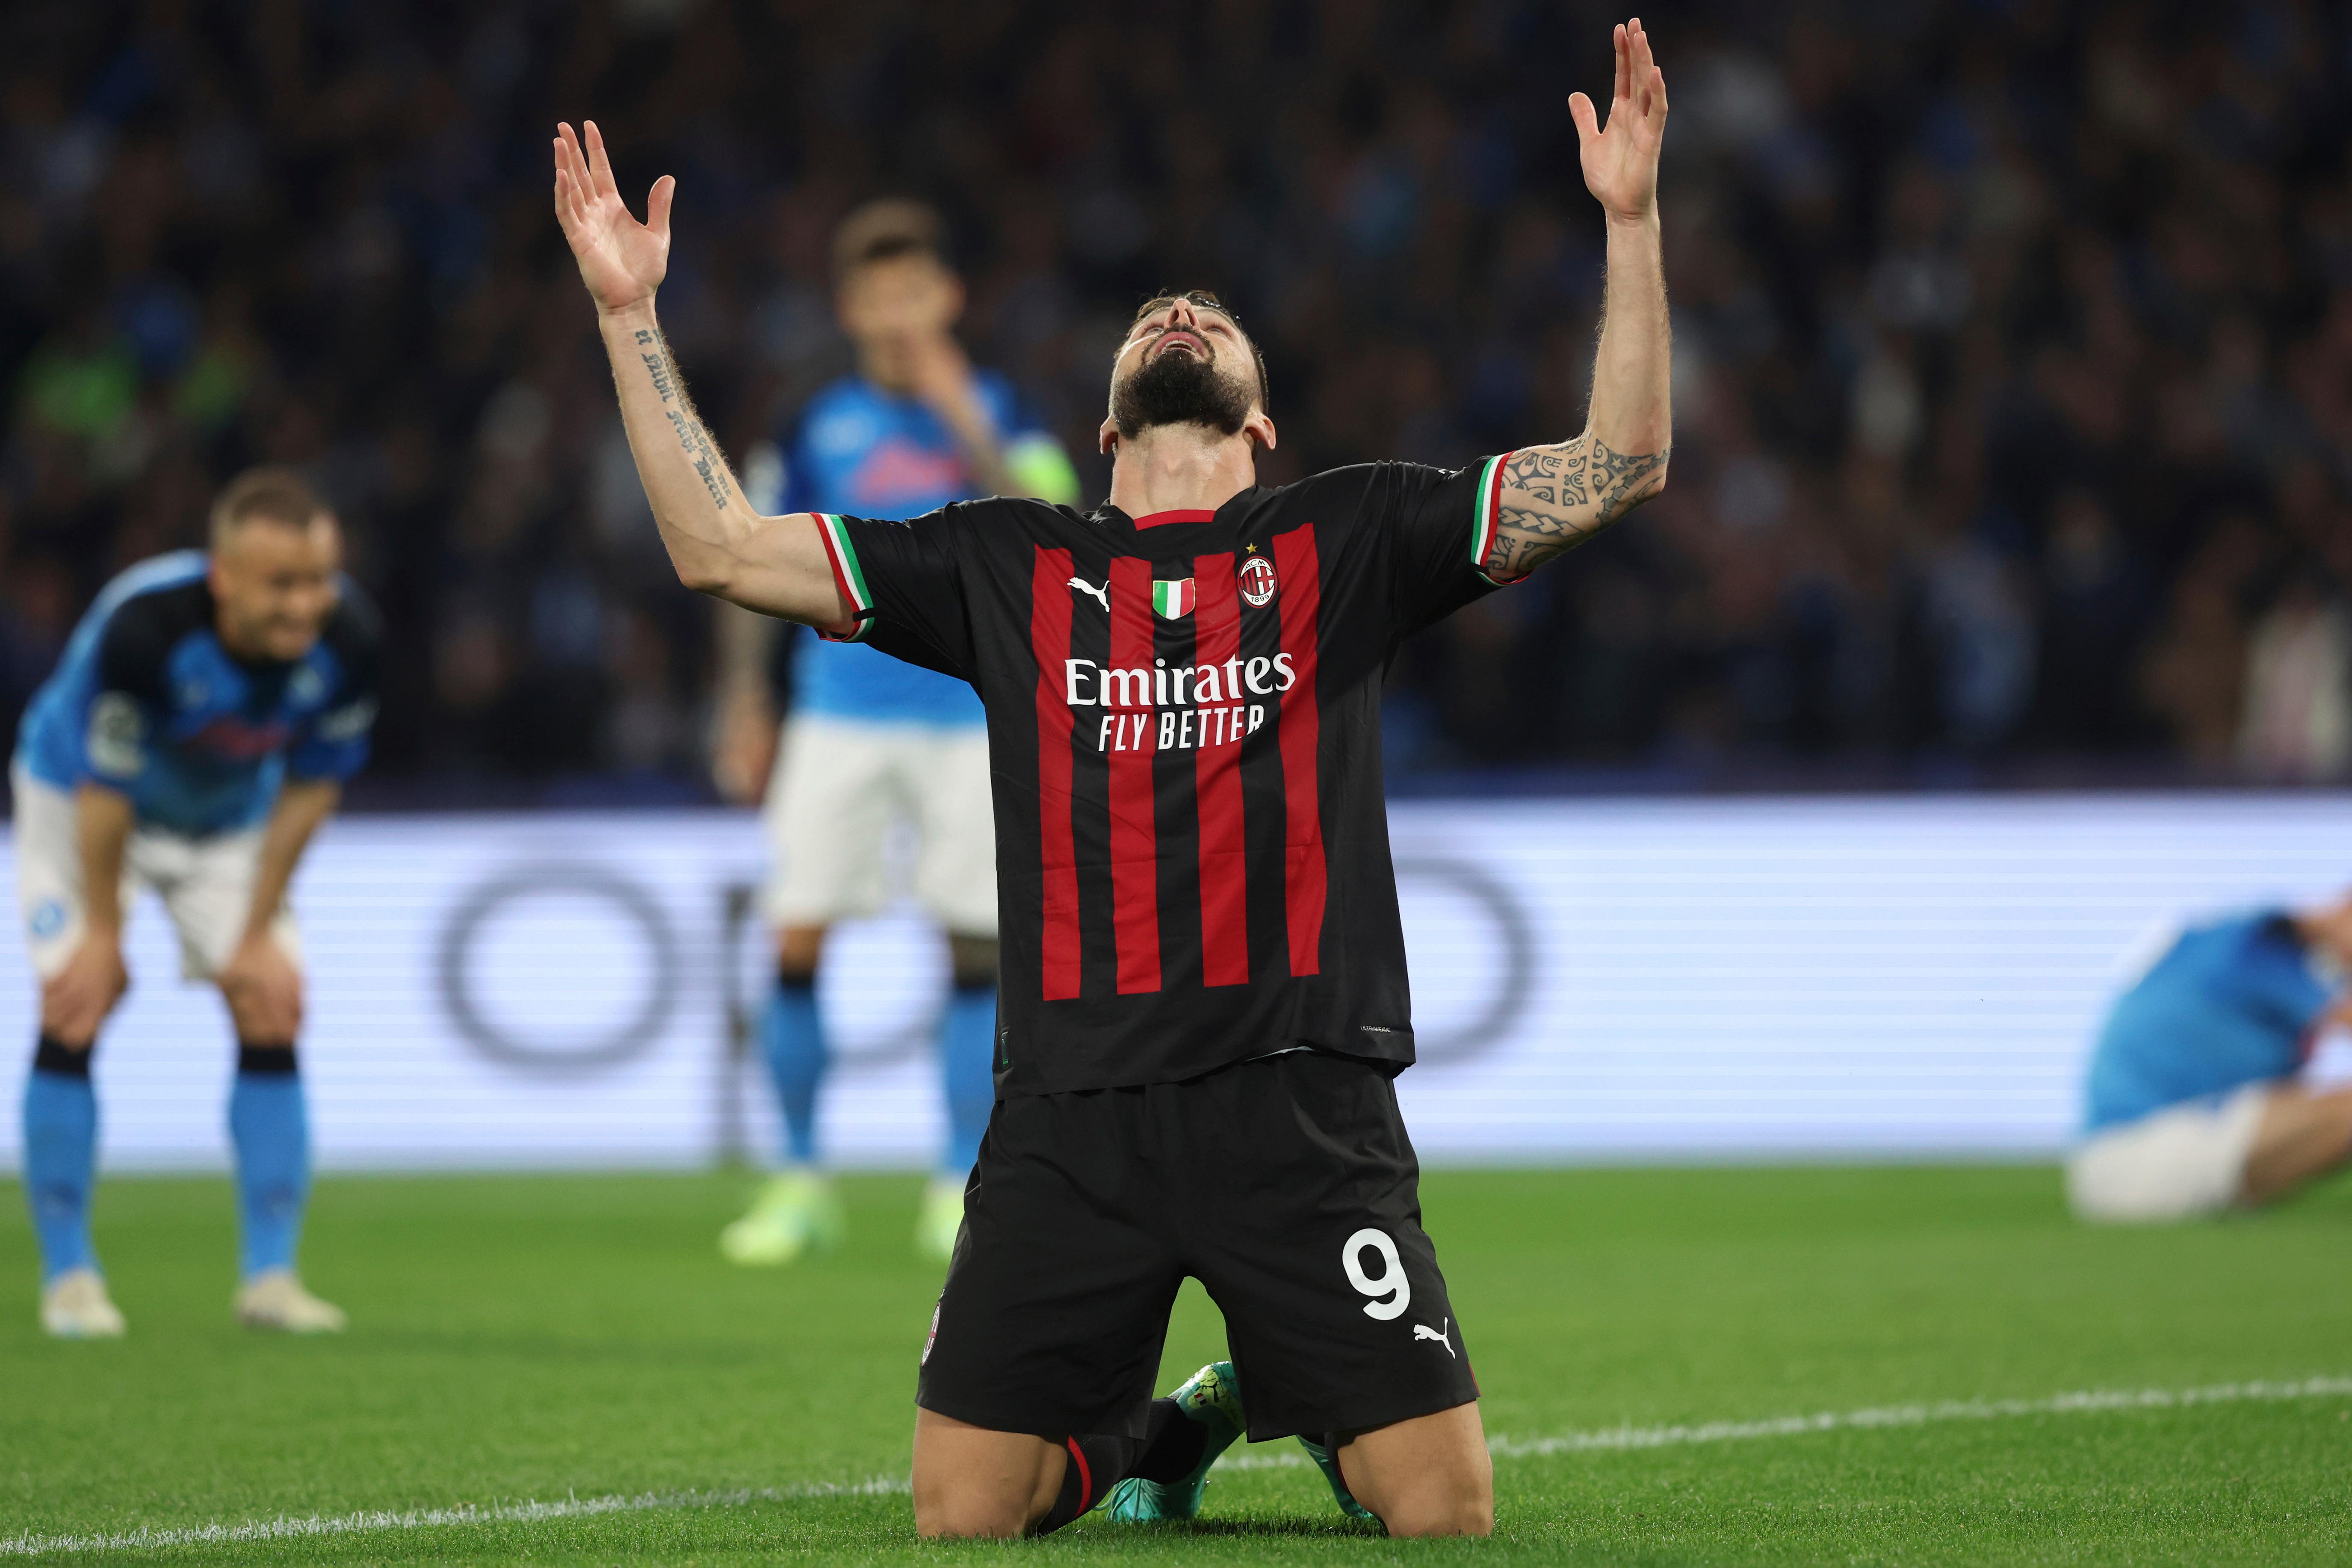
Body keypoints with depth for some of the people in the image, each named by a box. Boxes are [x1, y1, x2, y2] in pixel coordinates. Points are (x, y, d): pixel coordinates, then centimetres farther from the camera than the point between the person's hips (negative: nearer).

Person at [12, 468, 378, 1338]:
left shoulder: (346, 639, -29)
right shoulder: (142, 625, -41)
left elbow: (307, 792, -13)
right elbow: (103, 791, -27)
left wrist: (259, 936, -7)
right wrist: (103, 933, -17)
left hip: (228, 818, 4)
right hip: (75, 801, -4)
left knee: (271, 1015, -6)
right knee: (74, 1013, -14)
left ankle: (270, 1274, 0)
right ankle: (68, 1275, -3)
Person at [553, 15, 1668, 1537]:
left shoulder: (1344, 539, 11)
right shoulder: (1010, 565, 15)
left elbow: (1619, 468, 4)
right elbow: (720, 547, 14)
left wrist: (1631, 221, -4)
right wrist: (632, 314, 9)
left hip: (1298, 1105, -1)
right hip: (1073, 1112, 1)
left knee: (1445, 1509, -8)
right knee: (960, 1515, -4)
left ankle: (1291, 1394, 25)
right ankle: (1147, 1434, 27)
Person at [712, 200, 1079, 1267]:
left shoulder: (993, 413, 0)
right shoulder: (818, 428, 3)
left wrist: (960, 417, -19)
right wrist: (744, 707, 6)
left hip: (970, 719, -1)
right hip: (842, 717, 1)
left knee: (976, 948, -1)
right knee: (796, 941, -6)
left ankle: (962, 1192, 8)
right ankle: (800, 1183, 6)